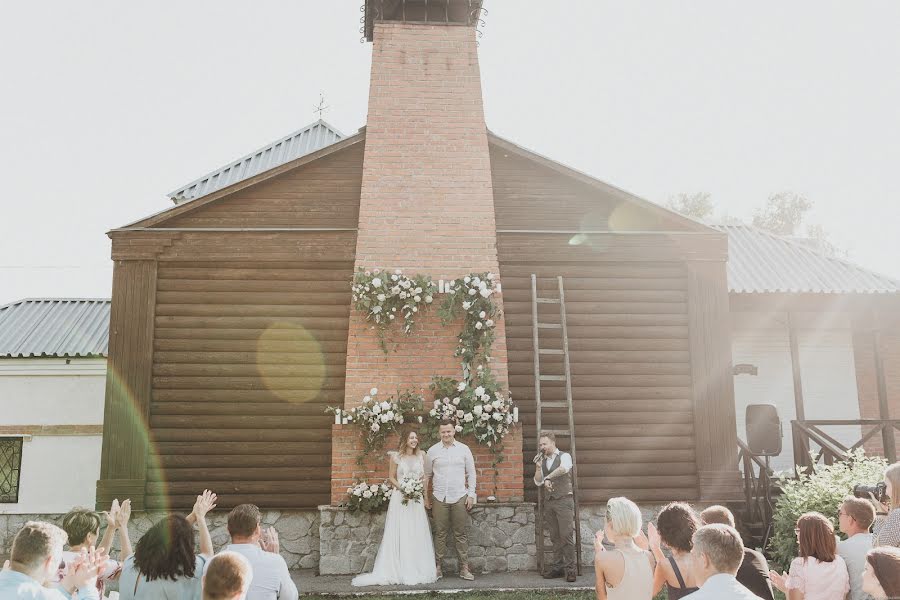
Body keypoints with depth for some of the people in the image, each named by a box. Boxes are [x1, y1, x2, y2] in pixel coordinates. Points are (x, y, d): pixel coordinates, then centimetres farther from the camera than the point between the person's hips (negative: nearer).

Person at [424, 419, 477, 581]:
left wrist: (471, 494, 2)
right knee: (440, 534, 2)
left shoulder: (464, 449, 5)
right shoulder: (432, 451, 4)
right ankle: (437, 567, 8)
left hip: (460, 497, 0)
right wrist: (426, 497, 10)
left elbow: (471, 473, 8)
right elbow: (427, 475, 11)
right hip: (439, 498, 0)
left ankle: (464, 568, 7)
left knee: (461, 534, 2)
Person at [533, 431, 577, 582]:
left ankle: (570, 568, -5)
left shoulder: (564, 456, -2)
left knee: (567, 534, -9)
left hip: (564, 500, -5)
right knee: (555, 536, 8)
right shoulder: (542, 460, 14)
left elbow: (564, 468, -24)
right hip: (549, 501, 5)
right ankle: (557, 567, 12)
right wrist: (538, 467, -4)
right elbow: (538, 482, 9)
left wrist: (548, 478, -21)